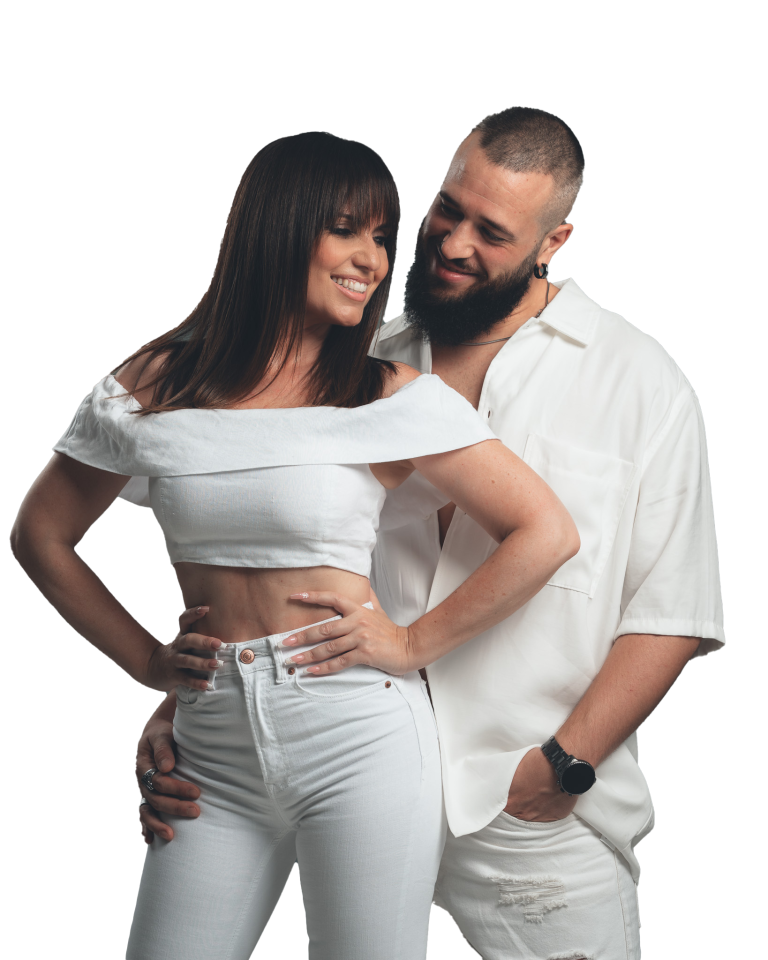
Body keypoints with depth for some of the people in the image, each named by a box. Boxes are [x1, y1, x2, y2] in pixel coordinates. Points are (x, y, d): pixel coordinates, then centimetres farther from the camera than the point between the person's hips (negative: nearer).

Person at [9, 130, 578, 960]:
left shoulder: (390, 398, -5)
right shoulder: (154, 388, 2)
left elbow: (547, 533, -5)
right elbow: (40, 536, 13)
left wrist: (414, 644, -7)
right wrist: (145, 662, 6)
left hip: (357, 739, -2)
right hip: (215, 747, 2)